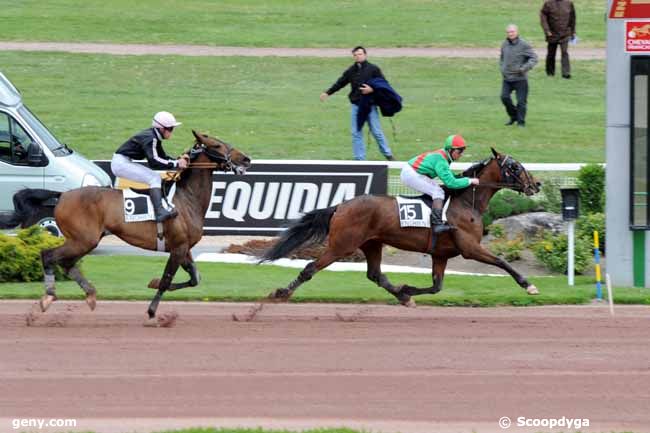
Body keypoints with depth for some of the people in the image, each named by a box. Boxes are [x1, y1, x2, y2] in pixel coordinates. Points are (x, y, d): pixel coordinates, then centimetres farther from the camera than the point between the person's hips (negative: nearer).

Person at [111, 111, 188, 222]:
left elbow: (163, 158, 16)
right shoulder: (150, 138, -19)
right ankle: (160, 212, -31)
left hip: (123, 163, 10)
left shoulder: (155, 138, 11)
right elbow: (154, 162, -30)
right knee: (154, 179, -19)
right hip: (121, 163, -10)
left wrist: (179, 161, 0)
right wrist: (176, 164, -27)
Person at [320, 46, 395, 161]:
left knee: (376, 132, 0)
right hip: (355, 105, 4)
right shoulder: (350, 71, 7)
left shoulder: (373, 69, -4)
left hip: (370, 105, -4)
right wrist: (327, 93, 13)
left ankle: (388, 154, 15)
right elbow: (340, 83, 16)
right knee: (356, 133, 2)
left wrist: (372, 89, -18)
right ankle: (359, 159, 7)